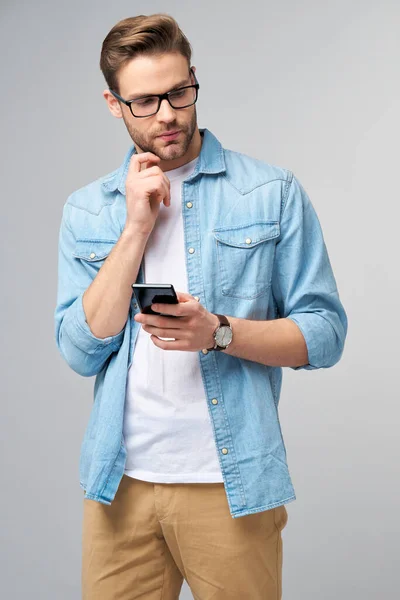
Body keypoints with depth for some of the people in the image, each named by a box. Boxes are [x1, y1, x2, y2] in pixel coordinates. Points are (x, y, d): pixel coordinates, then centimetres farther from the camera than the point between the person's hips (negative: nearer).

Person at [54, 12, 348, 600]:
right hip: (120, 484, 2)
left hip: (231, 485, -2)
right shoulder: (87, 210, 7)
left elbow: (325, 333, -3)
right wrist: (137, 227, -10)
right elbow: (82, 352, -3)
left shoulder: (273, 191, -1)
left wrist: (218, 332, -20)